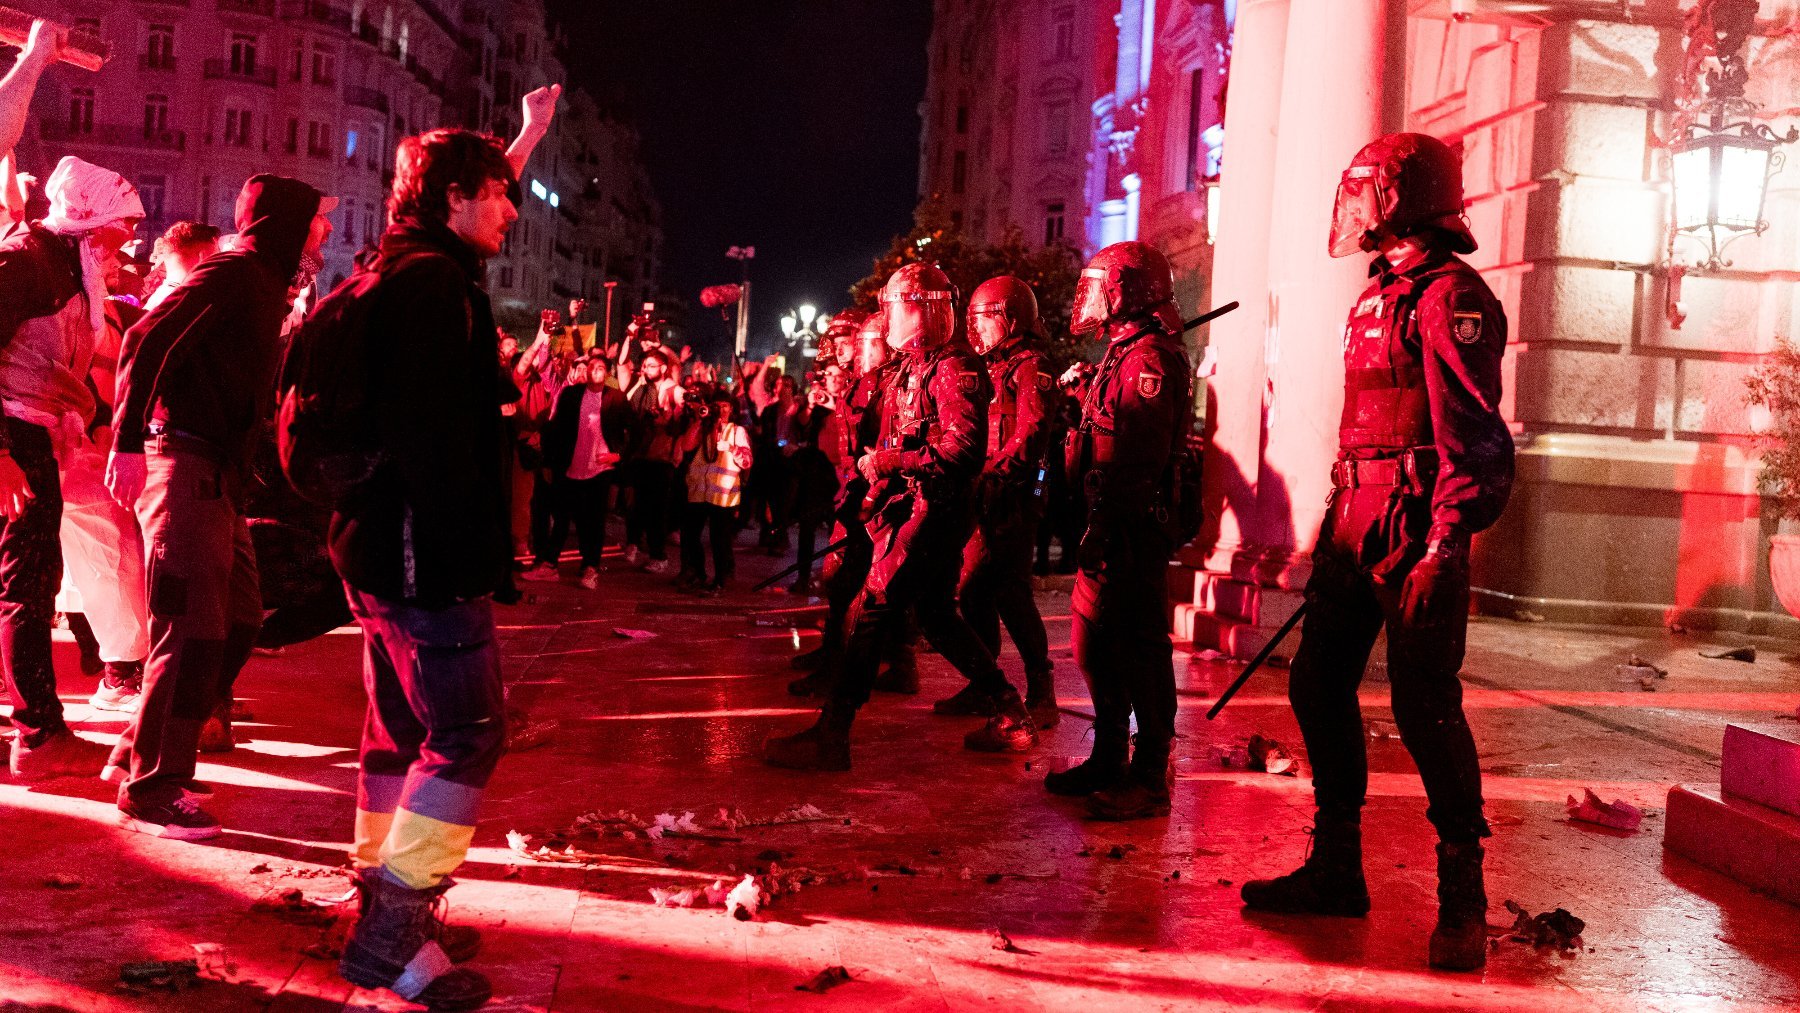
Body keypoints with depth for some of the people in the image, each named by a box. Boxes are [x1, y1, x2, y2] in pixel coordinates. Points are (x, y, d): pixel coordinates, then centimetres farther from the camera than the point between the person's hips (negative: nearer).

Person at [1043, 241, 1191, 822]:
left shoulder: (1149, 359, -14)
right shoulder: (1121, 354, 20)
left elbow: (1138, 459, -22)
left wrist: (1107, 529, -24)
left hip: (1132, 529, -11)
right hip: (1111, 528, 11)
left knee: (1140, 648, -5)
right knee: (1097, 642, 15)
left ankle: (1150, 779, 3)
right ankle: (1109, 761, 26)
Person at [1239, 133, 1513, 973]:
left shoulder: (1449, 296, -10)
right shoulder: (1379, 294, 19)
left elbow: (1473, 436, -17)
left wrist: (1444, 547, -24)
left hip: (1414, 527, -10)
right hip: (1356, 523, 10)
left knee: (1424, 706, -7)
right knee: (1318, 684, 10)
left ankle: (1463, 896, 6)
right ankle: (1335, 870, 21)